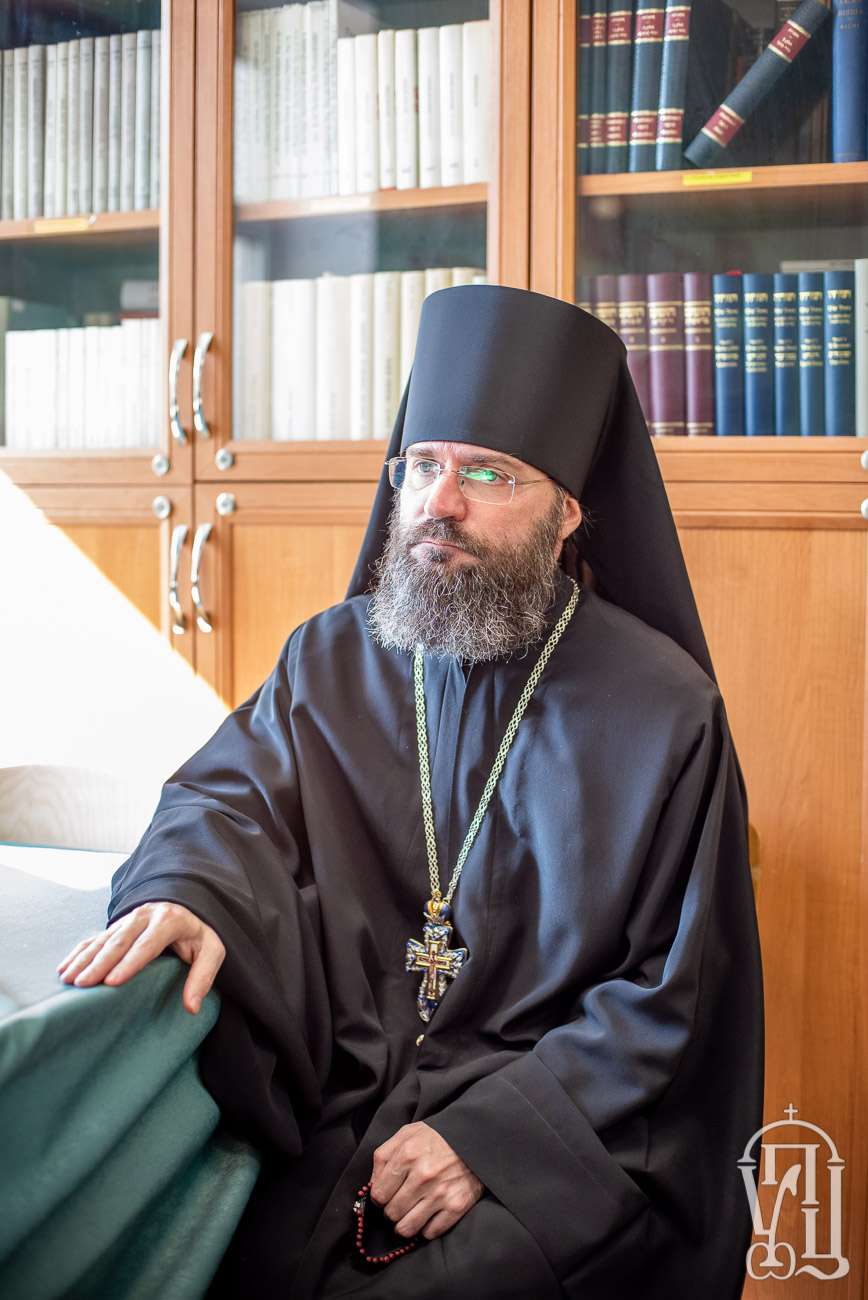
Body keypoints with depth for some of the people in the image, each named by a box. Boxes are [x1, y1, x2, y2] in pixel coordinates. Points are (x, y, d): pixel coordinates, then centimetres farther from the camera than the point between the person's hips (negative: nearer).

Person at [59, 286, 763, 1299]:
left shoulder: (664, 711, -4)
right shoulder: (332, 658, 9)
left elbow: (677, 996, -5)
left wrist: (495, 1133, -15)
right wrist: (186, 890, -19)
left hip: (566, 1136, -3)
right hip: (331, 1114, 3)